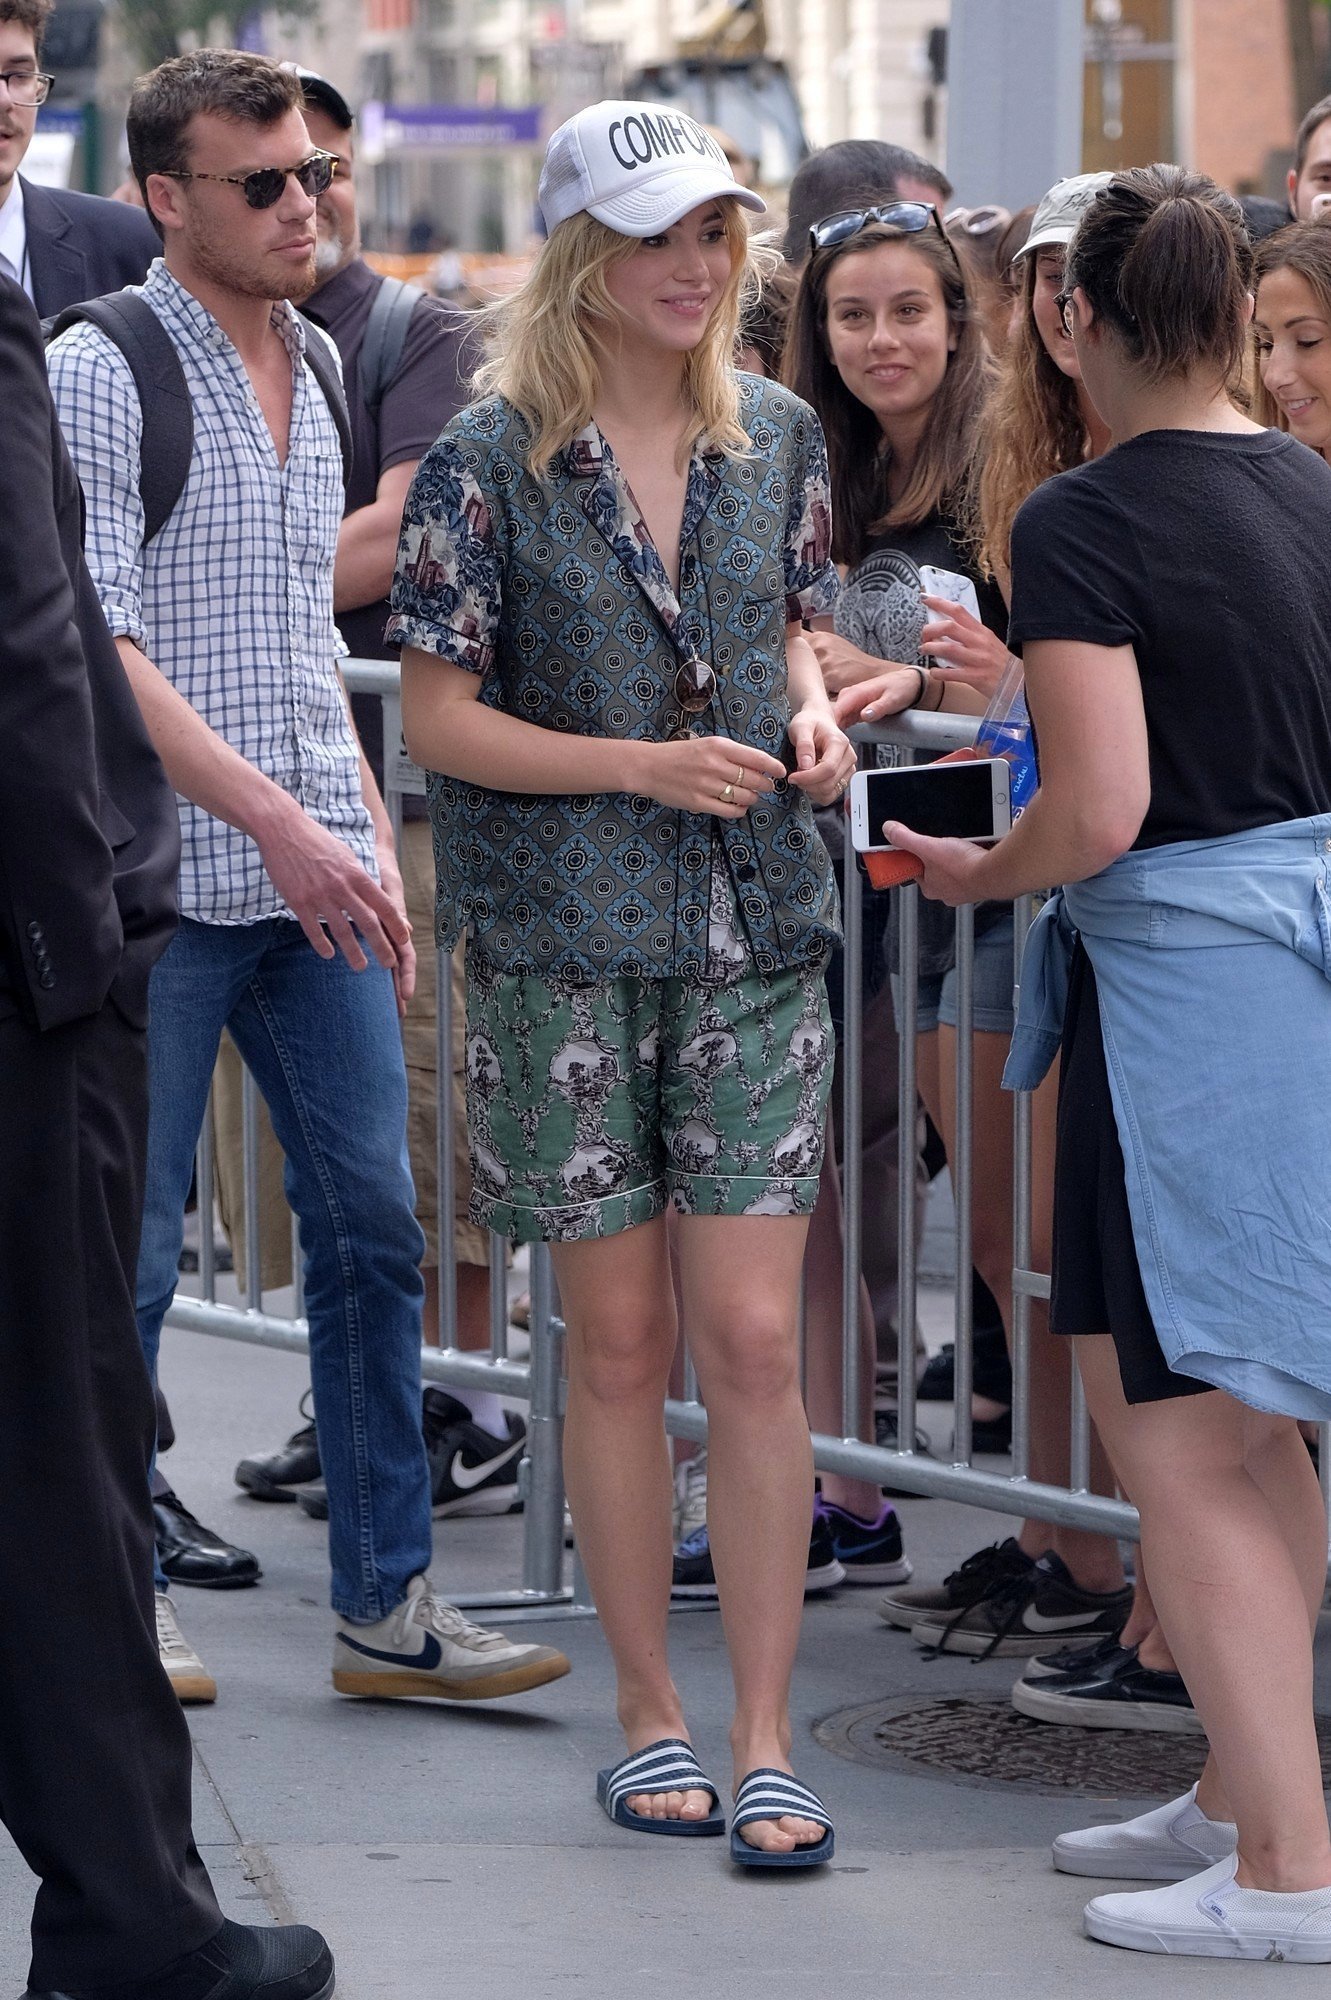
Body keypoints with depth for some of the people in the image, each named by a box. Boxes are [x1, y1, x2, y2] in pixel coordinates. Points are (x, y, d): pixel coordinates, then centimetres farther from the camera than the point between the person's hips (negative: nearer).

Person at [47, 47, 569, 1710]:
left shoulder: (305, 367, 14)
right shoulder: (98, 373, -9)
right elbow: (98, 647, -16)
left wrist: (373, 842, 16)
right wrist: (278, 820, -20)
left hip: (315, 880, 7)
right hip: (162, 885, -7)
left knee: (373, 1228, 5)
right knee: (126, 1254, 1)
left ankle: (386, 1604, 11)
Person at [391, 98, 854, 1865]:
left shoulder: (778, 439, 7)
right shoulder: (489, 465, -5)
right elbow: (439, 717, -5)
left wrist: (812, 718, -1)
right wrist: (648, 766, -16)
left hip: (755, 939, 2)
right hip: (566, 944, -2)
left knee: (753, 1337, -5)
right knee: (619, 1342, 4)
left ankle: (765, 1737, 0)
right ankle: (650, 1712, 17)